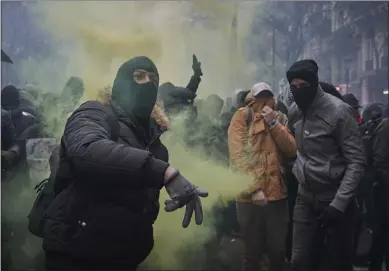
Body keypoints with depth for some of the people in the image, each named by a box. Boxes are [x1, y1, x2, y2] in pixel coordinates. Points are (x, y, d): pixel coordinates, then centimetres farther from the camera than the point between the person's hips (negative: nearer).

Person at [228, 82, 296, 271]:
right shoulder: (242, 117, -2)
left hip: (277, 194, 4)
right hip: (250, 196, -4)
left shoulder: (279, 118, 12)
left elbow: (291, 150, -1)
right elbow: (238, 156, -11)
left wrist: (273, 123, -9)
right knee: (252, 253, 8)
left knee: (278, 251, 10)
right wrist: (254, 189, -18)